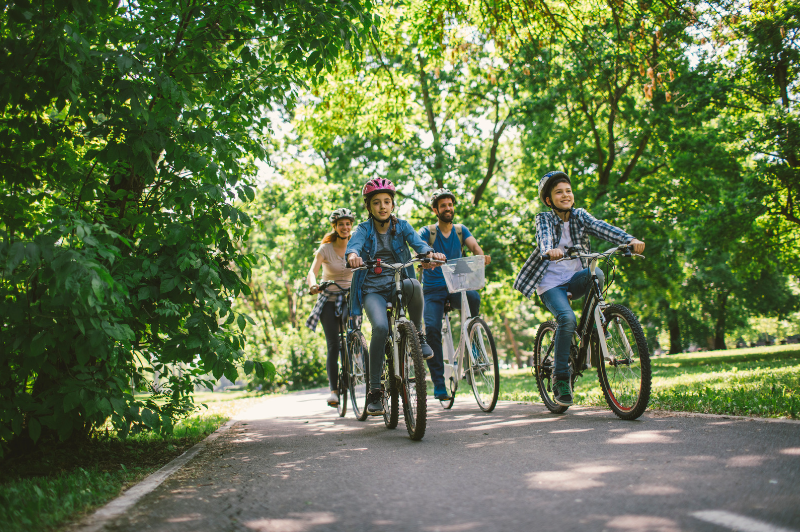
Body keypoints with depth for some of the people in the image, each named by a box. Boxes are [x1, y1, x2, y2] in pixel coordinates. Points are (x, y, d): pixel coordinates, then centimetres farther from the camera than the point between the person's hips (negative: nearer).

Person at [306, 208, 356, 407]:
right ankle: (333, 389, -6)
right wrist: (313, 284, -38)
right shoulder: (326, 249, -4)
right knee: (333, 346, -11)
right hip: (329, 300, -2)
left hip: (350, 299, 2)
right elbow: (312, 272, -16)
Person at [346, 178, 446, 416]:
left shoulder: (402, 226, 8)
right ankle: (374, 391, -19)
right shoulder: (364, 229, 4)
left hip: (398, 285, 1)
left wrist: (429, 253, -35)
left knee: (414, 285, -36)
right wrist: (353, 255, -44)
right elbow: (354, 244, -18)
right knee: (381, 328, -29)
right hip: (373, 290, -1)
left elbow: (417, 242, -11)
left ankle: (418, 334, -9)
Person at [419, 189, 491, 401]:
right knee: (432, 328, -21)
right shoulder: (428, 232, 2)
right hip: (433, 289, -1)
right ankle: (439, 385, -13)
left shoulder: (461, 230, 9)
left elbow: (474, 245, -9)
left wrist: (481, 256, -33)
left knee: (473, 296, -33)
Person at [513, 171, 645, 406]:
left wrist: (630, 240, -34)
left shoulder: (580, 216, 4)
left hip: (575, 280, 3)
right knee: (567, 319, -29)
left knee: (596, 273, -31)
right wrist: (549, 251, -52)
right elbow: (544, 237, -27)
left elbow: (602, 228, -14)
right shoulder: (544, 219, -3)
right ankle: (560, 378, -16)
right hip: (551, 283, -3)